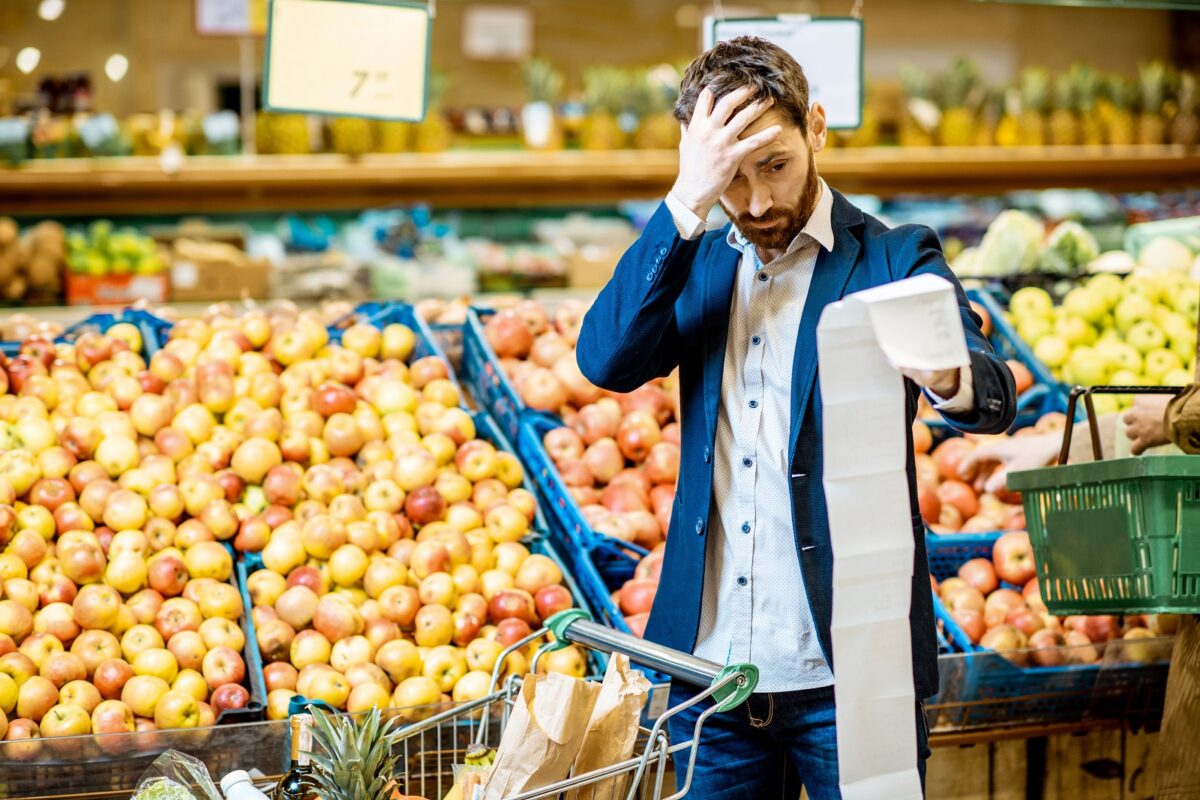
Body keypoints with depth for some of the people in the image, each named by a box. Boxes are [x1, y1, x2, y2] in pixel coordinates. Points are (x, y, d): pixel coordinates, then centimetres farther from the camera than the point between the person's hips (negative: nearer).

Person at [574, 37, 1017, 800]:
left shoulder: (894, 259, -3)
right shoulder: (698, 266, 10)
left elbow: (995, 396, -19)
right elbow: (606, 360, -8)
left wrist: (948, 375, -43)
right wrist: (688, 204, -16)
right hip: (710, 666, 4)